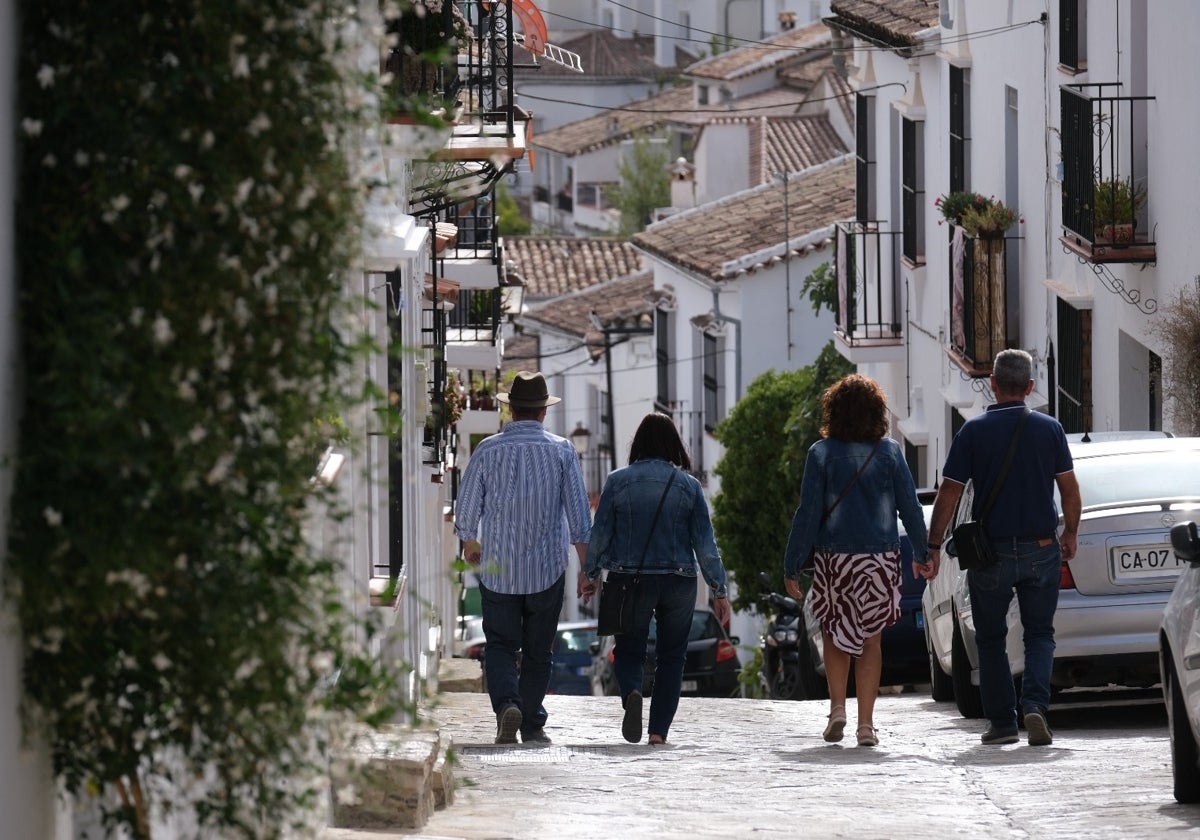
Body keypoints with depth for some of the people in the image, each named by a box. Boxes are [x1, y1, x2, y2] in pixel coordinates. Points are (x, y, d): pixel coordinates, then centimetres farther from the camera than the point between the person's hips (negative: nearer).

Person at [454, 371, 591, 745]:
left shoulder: (487, 450, -4)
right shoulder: (562, 451, -4)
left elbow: (466, 507, 1)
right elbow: (578, 512, -3)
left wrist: (470, 544, 21)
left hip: (498, 569, 0)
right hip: (547, 570, 0)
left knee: (500, 645, 6)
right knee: (538, 651, 12)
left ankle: (507, 704, -18)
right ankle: (533, 725, 15)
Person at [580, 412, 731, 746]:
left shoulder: (618, 481, -2)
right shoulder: (688, 485, -1)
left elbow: (600, 533, 1)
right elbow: (705, 542, -1)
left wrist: (589, 574, 15)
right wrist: (719, 591, 5)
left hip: (629, 580, 0)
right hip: (678, 581, 0)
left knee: (628, 650, 10)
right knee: (671, 656, 11)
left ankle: (632, 693, -23)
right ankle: (659, 731, 3)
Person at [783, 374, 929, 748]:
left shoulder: (822, 453, -5)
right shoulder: (889, 452, -1)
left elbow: (808, 514, -6)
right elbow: (910, 507, 3)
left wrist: (792, 566, -2)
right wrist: (921, 554, 16)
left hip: (832, 559, -1)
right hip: (880, 558, 1)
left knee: (834, 634, 16)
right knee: (869, 639, 7)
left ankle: (837, 707, 2)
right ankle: (866, 724, 2)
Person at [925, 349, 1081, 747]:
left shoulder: (974, 431, -5)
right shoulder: (1049, 429, -1)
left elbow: (949, 494, -6)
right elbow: (1070, 491, 3)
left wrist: (933, 546, 1)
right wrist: (1070, 534, 18)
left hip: (991, 551, -1)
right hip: (1041, 549, 1)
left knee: (991, 640, 12)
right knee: (1040, 635, 10)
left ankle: (1001, 721, 10)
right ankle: (1035, 705, -12)